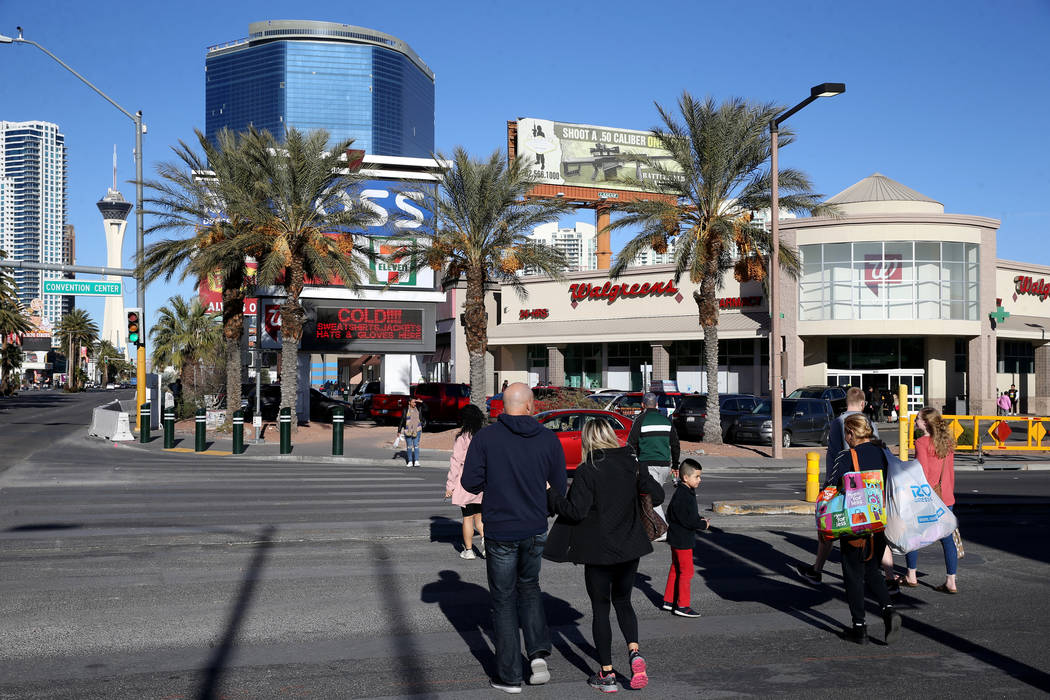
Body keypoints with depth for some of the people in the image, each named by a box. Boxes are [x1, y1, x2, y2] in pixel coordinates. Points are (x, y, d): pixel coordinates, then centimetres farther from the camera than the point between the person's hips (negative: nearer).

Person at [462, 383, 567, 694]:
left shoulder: (485, 437, -10)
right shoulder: (548, 439, -3)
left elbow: (470, 482, -11)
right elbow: (560, 487, 1)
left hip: (500, 531, -2)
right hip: (535, 530, 2)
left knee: (503, 600, 9)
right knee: (529, 587, 25)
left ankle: (509, 676, 12)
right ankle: (539, 652, 8)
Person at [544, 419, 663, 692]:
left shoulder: (587, 471, -15)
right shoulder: (632, 465, 0)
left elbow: (576, 511, -19)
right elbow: (658, 494, 0)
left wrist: (550, 493, -7)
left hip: (599, 551, -4)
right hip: (630, 548, 4)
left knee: (600, 608, 9)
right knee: (623, 601, 21)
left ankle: (607, 674, 12)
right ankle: (634, 653, -1)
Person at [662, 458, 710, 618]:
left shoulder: (687, 493, 9)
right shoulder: (682, 496, -23)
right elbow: (686, 520, -25)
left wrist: (699, 520, 4)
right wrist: (703, 524, -14)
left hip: (677, 539, 10)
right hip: (682, 540, -10)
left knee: (675, 569, 17)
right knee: (686, 571, -3)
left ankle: (669, 600, 27)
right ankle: (682, 606, 4)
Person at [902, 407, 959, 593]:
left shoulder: (921, 443, -12)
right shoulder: (947, 441, 7)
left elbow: (923, 473, -16)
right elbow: (950, 471, 13)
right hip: (946, 498, 6)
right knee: (947, 537, 7)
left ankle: (911, 576, 19)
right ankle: (951, 582, 7)